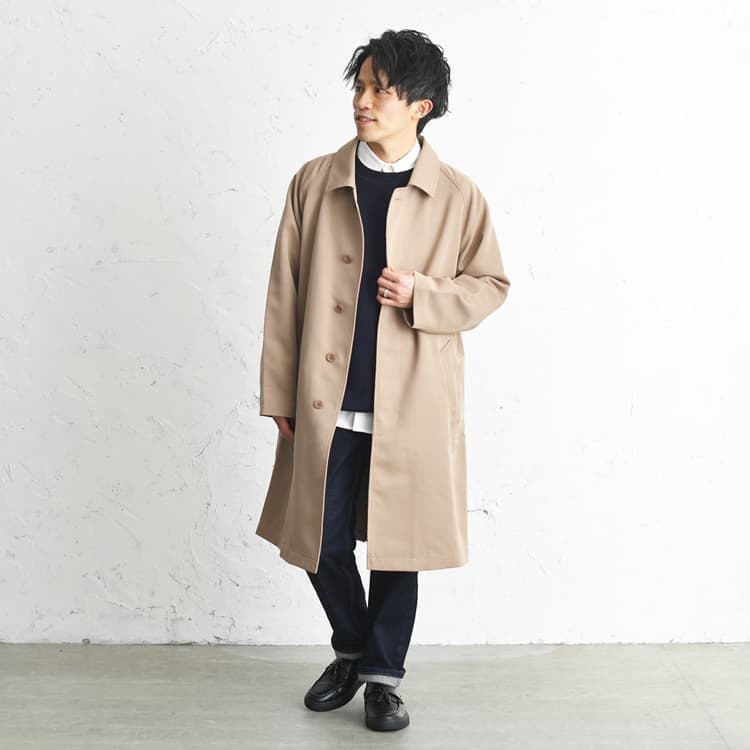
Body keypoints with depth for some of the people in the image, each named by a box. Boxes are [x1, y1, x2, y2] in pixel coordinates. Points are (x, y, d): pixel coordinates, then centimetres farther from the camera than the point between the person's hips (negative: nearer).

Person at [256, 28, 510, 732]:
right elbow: (284, 295, 3)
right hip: (325, 405, 2)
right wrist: (279, 395, 1)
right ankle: (350, 650, 36)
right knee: (323, 542, 9)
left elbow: (490, 284, 6)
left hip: (411, 406, -1)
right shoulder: (315, 182, 2)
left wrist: (421, 294, -14)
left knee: (397, 545, 9)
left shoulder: (457, 195, -1)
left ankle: (384, 673, 29)